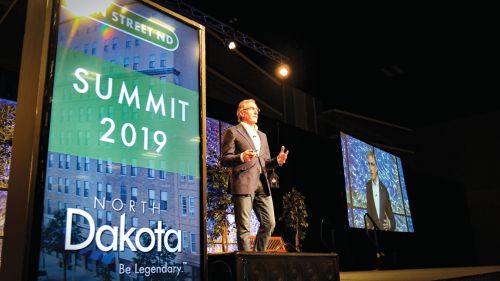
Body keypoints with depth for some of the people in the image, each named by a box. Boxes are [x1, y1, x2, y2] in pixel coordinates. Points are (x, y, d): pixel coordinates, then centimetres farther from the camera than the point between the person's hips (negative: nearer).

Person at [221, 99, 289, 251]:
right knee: (244, 227, -6)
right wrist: (241, 157, -22)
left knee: (269, 223, 3)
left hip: (262, 184, 7)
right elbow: (224, 159, -2)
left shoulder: (262, 136, 26)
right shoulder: (233, 132, 5)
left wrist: (277, 160, 3)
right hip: (243, 183, -6)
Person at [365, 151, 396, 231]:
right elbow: (367, 212, -1)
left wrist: (390, 224, -8)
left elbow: (391, 215, 11)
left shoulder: (384, 189, 7)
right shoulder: (367, 186, 1)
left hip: (385, 230, 2)